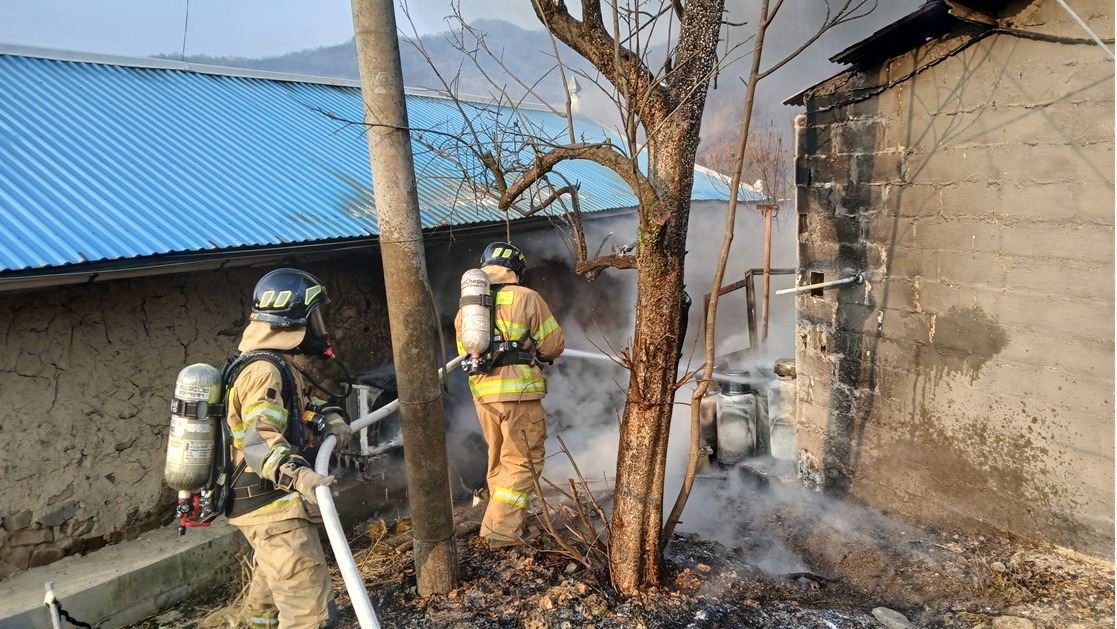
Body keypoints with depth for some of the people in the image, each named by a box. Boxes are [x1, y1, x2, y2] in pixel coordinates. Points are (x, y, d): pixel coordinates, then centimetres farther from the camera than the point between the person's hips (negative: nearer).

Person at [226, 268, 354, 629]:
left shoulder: (281, 366, 11)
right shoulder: (264, 372, -22)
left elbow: (305, 406, 22)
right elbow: (259, 441, -33)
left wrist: (332, 422, 0)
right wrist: (298, 474, -51)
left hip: (268, 505, 11)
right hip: (275, 509, -11)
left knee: (272, 585, 34)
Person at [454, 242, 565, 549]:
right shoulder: (526, 298, -5)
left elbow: (464, 352, 16)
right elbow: (554, 345, -3)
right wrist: (533, 352, 18)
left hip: (482, 392, 6)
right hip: (518, 391, -6)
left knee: (499, 459, 19)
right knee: (523, 461, 2)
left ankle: (506, 521, 27)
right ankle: (502, 530, -1)